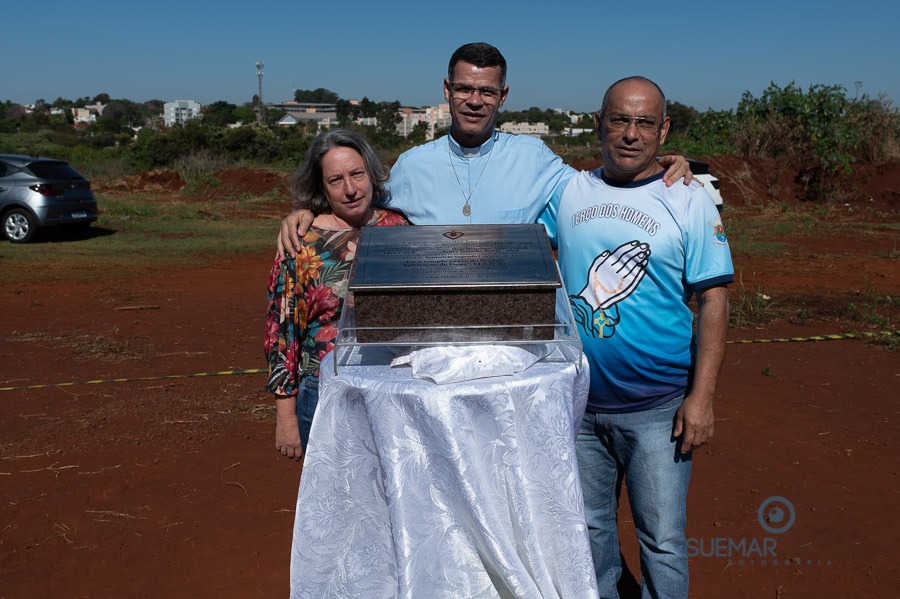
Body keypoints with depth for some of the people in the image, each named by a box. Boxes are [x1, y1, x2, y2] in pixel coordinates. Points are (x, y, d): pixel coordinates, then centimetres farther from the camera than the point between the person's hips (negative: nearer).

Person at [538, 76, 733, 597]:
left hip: (658, 409, -3)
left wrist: (701, 397, -11)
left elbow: (713, 301, -6)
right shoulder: (568, 192, 4)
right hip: (578, 402, 3)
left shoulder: (691, 202, -4)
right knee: (590, 526, 19)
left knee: (662, 539, 7)